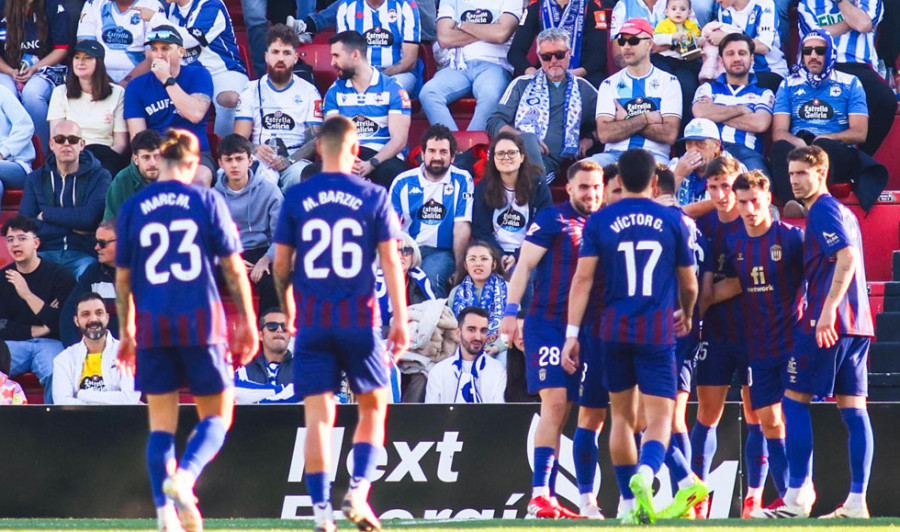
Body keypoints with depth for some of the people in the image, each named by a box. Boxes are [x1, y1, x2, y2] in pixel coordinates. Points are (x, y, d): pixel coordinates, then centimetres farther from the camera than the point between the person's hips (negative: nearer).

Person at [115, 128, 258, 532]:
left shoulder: (132, 208, 4)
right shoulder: (207, 201, -1)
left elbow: (122, 276, 9)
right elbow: (234, 268, 0)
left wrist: (126, 332, 19)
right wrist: (248, 324, 8)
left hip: (153, 326, 2)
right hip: (200, 322, -2)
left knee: (161, 423, 8)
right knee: (216, 416, 7)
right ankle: (184, 478, -20)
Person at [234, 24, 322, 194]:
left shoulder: (309, 92, 15)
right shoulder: (252, 91, 17)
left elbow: (316, 140, 4)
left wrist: (290, 160, -16)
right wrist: (256, 150, -17)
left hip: (296, 161, 0)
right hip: (262, 161, 0)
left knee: (300, 173, -38)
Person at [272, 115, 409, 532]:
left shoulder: (296, 198, 1)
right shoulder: (374, 197, -1)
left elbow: (280, 265, 4)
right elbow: (390, 262, -2)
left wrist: (287, 311, 20)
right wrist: (401, 321, 1)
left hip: (311, 321, 1)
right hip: (358, 318, -1)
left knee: (318, 416, 2)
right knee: (373, 407, 14)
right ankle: (358, 491, -2)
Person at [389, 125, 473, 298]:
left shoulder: (461, 181, 6)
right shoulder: (403, 183, 11)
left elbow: (462, 227, -1)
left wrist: (458, 268, -8)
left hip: (442, 252, -2)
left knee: (431, 276, -36)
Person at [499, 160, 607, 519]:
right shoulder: (552, 219, -1)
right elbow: (525, 264, -5)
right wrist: (511, 311, -14)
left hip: (594, 328, 6)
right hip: (550, 324, -6)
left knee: (594, 413, 7)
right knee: (555, 403, -17)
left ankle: (587, 499, 16)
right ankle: (541, 493, -20)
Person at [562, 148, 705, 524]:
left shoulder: (599, 222, 2)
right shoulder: (672, 221, 3)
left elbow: (583, 278, -4)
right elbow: (689, 284, 11)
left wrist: (572, 334, -2)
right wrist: (687, 315, 32)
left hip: (614, 329, 1)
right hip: (658, 330, -1)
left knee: (622, 415, 15)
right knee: (659, 420, -4)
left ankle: (629, 502, 17)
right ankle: (644, 474, -34)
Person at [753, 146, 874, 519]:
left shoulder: (823, 210, -8)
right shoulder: (845, 213, 21)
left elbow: (846, 257, -22)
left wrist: (827, 310, -26)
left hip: (826, 323, -9)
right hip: (857, 324, 9)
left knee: (795, 401, -3)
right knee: (853, 408, 4)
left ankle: (797, 497, -6)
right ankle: (857, 500, 0)